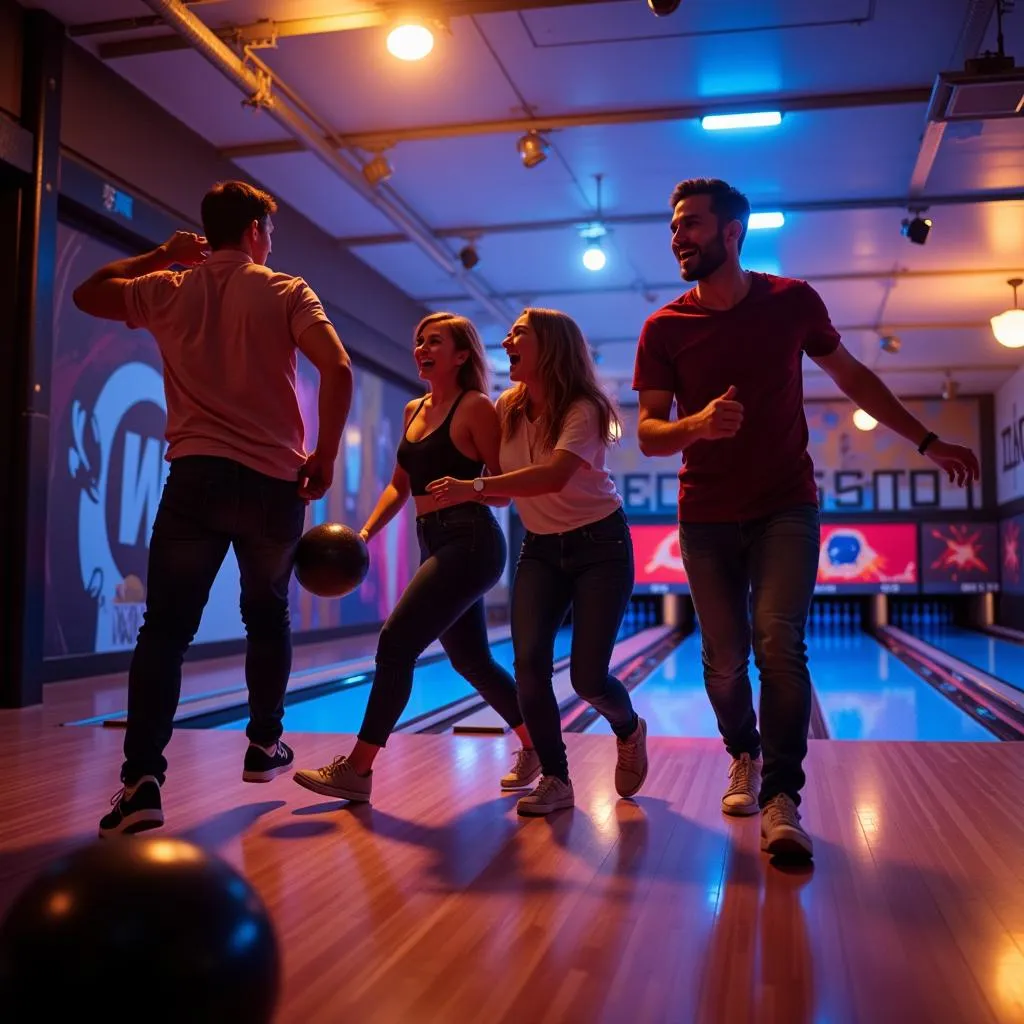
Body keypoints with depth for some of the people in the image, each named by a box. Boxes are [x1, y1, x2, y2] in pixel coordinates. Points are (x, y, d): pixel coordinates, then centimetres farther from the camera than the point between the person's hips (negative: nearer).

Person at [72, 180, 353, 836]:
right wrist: (325, 457, -3)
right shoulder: (285, 292, 3)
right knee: (268, 615, 20)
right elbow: (338, 371, -11)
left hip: (197, 477, 1)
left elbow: (87, 295, 27)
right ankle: (264, 745, 29)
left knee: (166, 629, 1)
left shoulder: (168, 289, 9)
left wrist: (159, 257, 28)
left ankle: (142, 781, -10)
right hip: (275, 481, 0)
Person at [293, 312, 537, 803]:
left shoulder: (476, 407, -7)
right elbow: (400, 485, 18)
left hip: (469, 544, -8)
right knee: (471, 660, 15)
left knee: (396, 642, -13)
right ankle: (535, 746, 32)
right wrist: (365, 533, 5)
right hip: (437, 546, 8)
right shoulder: (414, 410, 14)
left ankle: (356, 770, -5)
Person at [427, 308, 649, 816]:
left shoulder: (583, 410, -20)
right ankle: (554, 779, 4)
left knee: (587, 676, -8)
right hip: (540, 547, 5)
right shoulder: (507, 408, -2)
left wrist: (476, 487, -46)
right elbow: (503, 478, 7)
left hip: (598, 544, -5)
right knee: (528, 664, -12)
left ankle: (629, 731, 28)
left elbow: (555, 475, -37)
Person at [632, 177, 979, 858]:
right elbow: (648, 433, -7)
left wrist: (926, 442, 11)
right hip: (707, 518, 1)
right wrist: (696, 425, -30)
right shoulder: (665, 328, -6)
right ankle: (744, 755, 35)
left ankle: (782, 799, -7)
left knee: (779, 646, -15)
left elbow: (852, 376, 9)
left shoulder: (792, 302, -5)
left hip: (786, 509, -1)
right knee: (725, 659, 8)